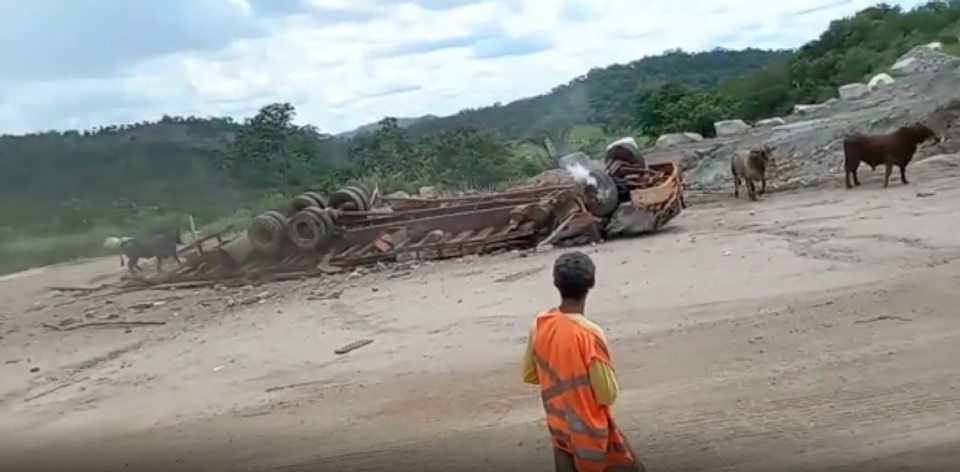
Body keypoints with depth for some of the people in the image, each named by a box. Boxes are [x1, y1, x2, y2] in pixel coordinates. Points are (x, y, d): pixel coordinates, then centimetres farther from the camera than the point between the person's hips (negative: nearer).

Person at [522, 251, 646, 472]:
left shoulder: (540, 325, -8)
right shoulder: (589, 334, -27)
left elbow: (529, 374, 5)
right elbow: (607, 394, -20)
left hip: (559, 429, 6)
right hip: (591, 432, -6)